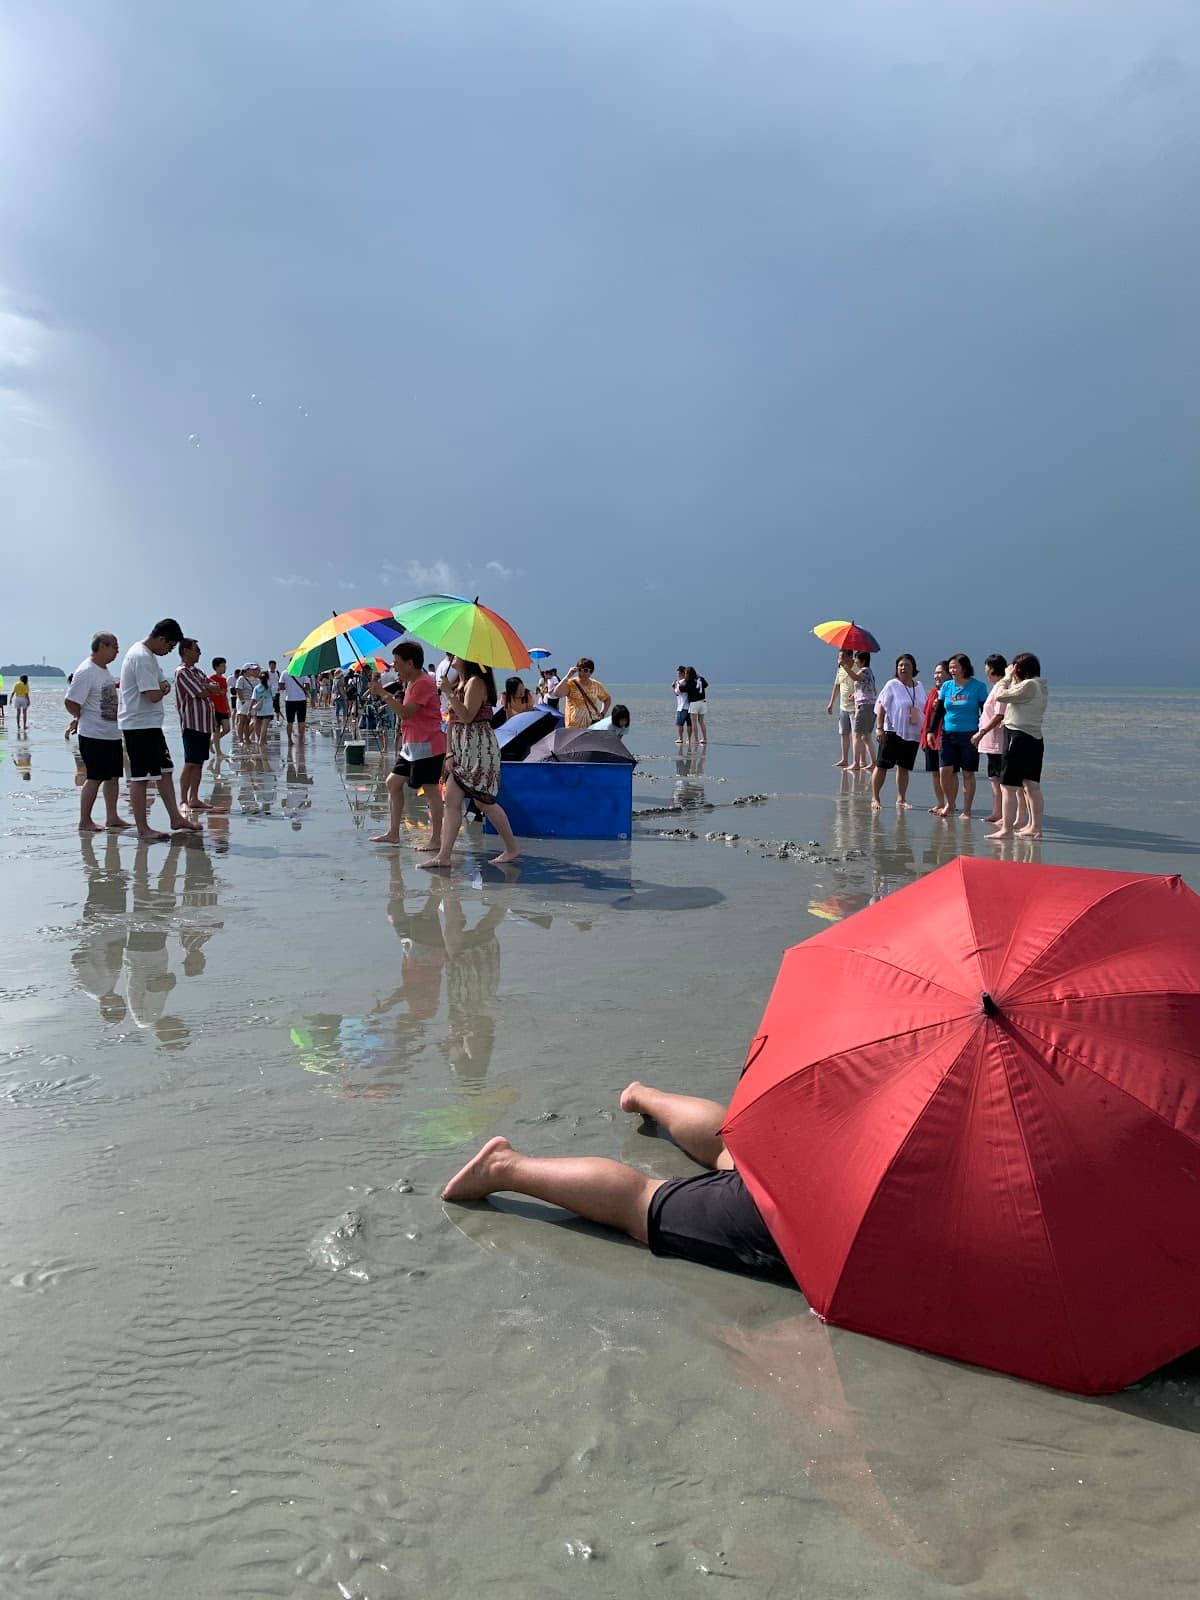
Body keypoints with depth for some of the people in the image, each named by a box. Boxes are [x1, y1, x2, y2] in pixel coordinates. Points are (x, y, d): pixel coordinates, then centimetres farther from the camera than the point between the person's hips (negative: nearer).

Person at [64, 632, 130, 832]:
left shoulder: (105, 670, 13)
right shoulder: (86, 671, -16)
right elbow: (70, 702, -18)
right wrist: (82, 718, -5)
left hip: (112, 734, 9)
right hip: (94, 735, -9)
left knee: (113, 776, 12)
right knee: (94, 778, -5)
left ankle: (112, 817, 21)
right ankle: (85, 821, 3)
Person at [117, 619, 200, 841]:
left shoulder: (149, 655, 14)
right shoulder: (141, 657, -19)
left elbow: (161, 684, 18)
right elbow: (154, 695, -25)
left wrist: (162, 687, -5)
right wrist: (162, 689, -2)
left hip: (151, 724, 11)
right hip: (139, 725, -11)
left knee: (165, 770, 14)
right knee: (140, 777, -5)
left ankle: (176, 819, 22)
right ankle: (142, 829, 0)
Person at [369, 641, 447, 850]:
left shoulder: (423, 683, -16)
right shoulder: (411, 682, 17)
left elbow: (405, 712, -24)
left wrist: (384, 694, -19)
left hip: (427, 746, -11)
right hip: (411, 745, 11)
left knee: (431, 789, -6)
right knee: (393, 782, 12)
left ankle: (436, 840, -2)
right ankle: (393, 833, 19)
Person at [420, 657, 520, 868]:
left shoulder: (476, 682, -10)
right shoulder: (457, 682, 16)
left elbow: (467, 716, -22)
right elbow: (453, 720, 15)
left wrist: (449, 693, -21)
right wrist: (449, 753, 9)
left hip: (479, 749, -9)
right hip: (461, 751, 9)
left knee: (484, 802, -2)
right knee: (452, 801, 2)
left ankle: (512, 848, 11)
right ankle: (443, 856, 0)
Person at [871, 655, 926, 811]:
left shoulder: (919, 686, 12)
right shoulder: (892, 685, -4)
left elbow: (924, 708, 20)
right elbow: (881, 706, -7)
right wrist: (879, 728, -14)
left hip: (913, 734, 5)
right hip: (893, 732, -5)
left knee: (904, 768, 9)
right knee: (882, 765, -4)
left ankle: (901, 799, 18)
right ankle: (875, 797, 3)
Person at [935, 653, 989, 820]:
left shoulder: (977, 686, -3)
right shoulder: (946, 686, 7)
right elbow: (939, 711, 11)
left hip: (969, 735, -3)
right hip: (948, 734, 3)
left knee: (968, 773, 3)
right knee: (946, 771, -2)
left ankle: (966, 811, 11)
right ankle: (950, 805, 16)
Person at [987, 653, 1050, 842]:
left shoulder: (1028, 685, -15)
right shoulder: (1041, 686, 14)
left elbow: (1001, 695, -14)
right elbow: (1013, 696, 21)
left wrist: (1008, 677, -1)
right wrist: (1012, 679, 14)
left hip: (1019, 738, -10)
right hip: (1035, 739, 10)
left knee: (1008, 786, -6)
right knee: (1032, 786, 15)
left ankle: (1006, 829, -7)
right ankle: (1035, 827, 22)